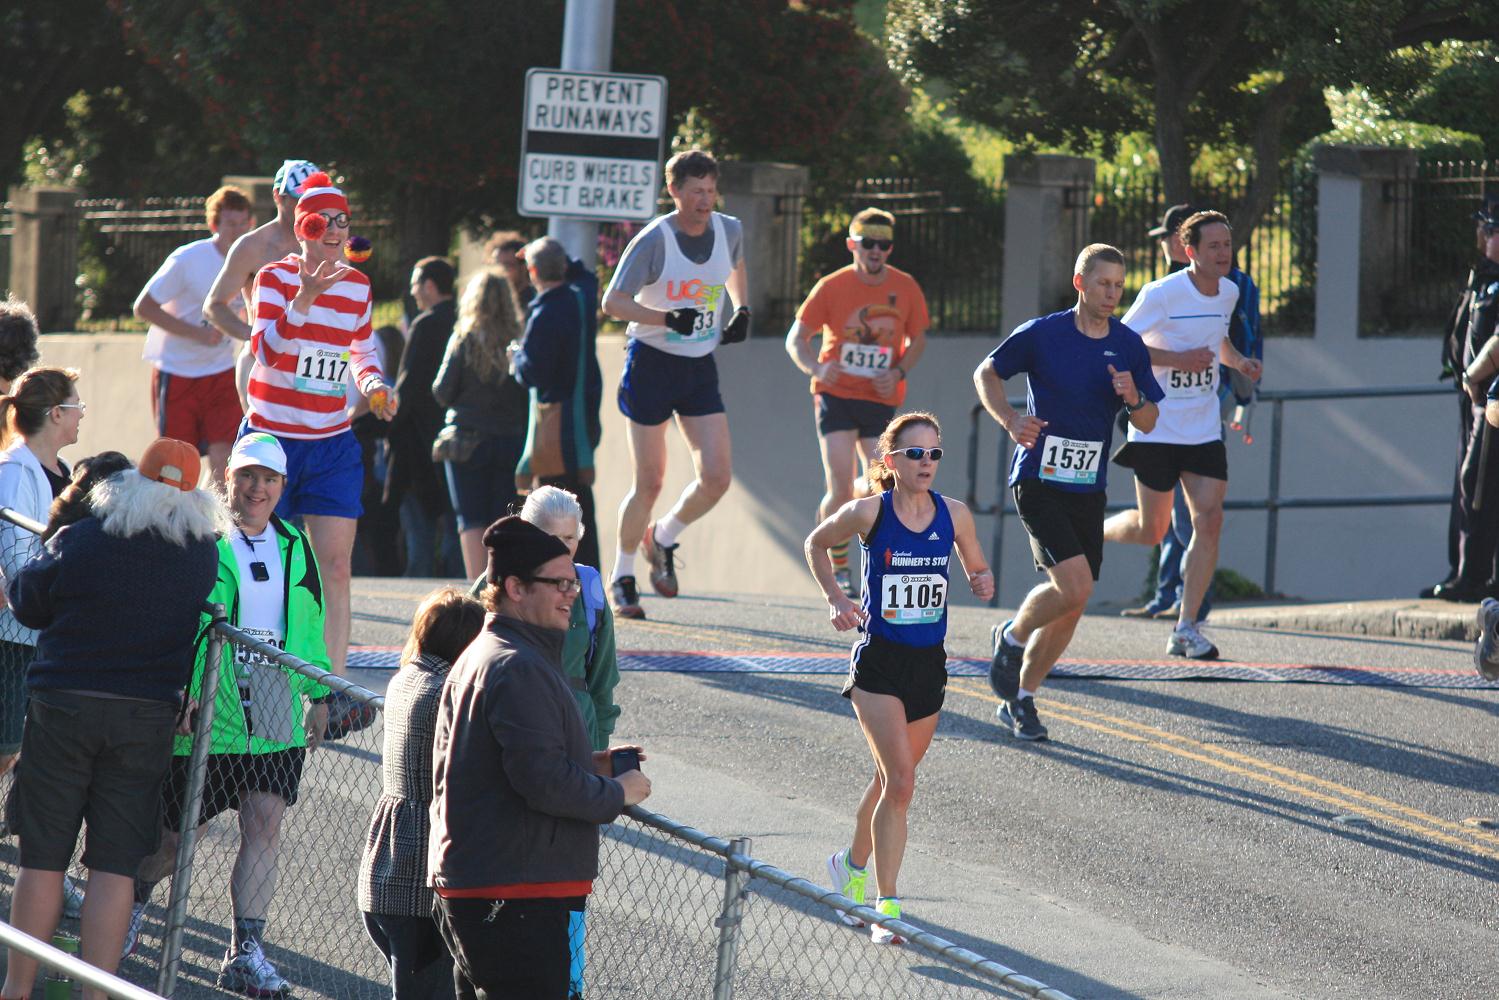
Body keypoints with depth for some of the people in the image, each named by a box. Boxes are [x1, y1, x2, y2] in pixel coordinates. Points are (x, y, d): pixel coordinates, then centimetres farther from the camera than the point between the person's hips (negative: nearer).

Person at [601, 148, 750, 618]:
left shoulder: (729, 231, 1)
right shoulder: (654, 240, -16)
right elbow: (613, 302, -17)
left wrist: (742, 311, 10)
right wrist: (669, 318, -29)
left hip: (700, 368, 5)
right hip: (651, 363, -5)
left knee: (717, 477, -7)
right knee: (649, 482, -1)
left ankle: (662, 539, 21)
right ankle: (622, 576, 18)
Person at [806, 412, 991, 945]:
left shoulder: (954, 515, -1)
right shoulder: (867, 513, -9)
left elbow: (977, 568, 15)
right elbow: (816, 544, 10)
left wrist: (983, 582, -8)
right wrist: (836, 599, -2)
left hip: (929, 663, 4)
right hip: (879, 662, -4)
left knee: (890, 780, 17)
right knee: (900, 781, -16)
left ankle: (853, 864, 45)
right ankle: (887, 908, -13)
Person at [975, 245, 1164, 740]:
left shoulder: (1129, 346, 4)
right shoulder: (1041, 335, -7)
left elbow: (1149, 422, 10)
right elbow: (986, 374, 5)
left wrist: (1133, 398, -13)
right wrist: (1009, 420, -13)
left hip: (1089, 489, 5)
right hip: (1039, 480, -5)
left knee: (1072, 605, 5)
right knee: (1074, 586, -20)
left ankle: (1021, 697, 21)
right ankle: (1012, 637, 9)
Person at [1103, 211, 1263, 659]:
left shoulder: (1229, 293, 6)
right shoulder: (1162, 294, -14)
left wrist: (1240, 362, 4)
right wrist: (1179, 359, -21)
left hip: (1204, 432, 5)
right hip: (1158, 427, -5)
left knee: (1209, 519, -9)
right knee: (1150, 531, 1)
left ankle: (1185, 629, -4)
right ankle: (1095, 531, 36)